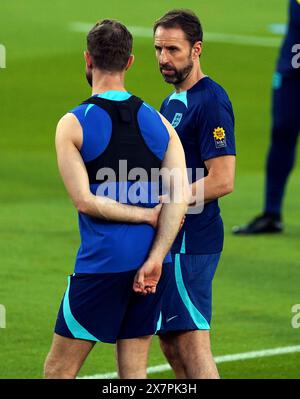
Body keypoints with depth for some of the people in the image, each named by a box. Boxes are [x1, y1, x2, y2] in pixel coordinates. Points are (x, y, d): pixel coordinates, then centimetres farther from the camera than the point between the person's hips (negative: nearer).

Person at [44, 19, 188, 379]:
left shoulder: (73, 124, -5)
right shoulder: (158, 122, 7)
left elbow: (85, 201, -12)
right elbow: (180, 197, -3)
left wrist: (149, 215, -4)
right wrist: (154, 260, -9)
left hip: (101, 263, -5)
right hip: (151, 262, 5)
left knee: (58, 370, 3)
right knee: (134, 373, 9)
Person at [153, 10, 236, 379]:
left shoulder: (210, 102, -15)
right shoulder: (172, 102, 16)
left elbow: (222, 181, -21)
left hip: (190, 243, -10)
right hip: (170, 239, 10)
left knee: (191, 344, -11)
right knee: (169, 340, 13)